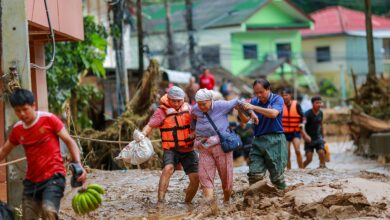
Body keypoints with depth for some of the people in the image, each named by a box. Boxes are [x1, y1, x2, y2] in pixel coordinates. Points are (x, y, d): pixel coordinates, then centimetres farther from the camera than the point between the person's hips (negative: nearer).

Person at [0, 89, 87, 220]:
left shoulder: (49, 119, -6)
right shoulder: (17, 130, 7)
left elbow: (69, 141, -3)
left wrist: (78, 165, -16)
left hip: (53, 176, -6)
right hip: (31, 181, 6)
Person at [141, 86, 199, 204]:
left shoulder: (188, 108, 3)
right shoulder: (161, 111, -7)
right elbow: (149, 126, -12)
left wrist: (194, 133, -9)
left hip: (188, 150, 4)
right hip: (171, 149, -4)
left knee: (195, 178, -4)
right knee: (168, 168, -31)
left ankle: (187, 202, 20)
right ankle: (160, 201, -33)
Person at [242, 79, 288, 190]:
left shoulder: (277, 99, -1)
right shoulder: (254, 101, 10)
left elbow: (273, 113, -20)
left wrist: (253, 107, -24)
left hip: (275, 140, -3)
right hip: (258, 140, 3)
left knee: (276, 174, 0)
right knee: (254, 175, -8)